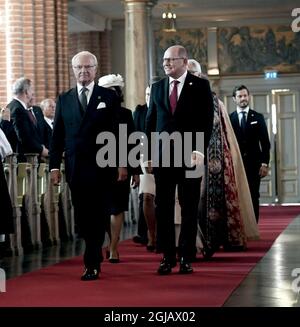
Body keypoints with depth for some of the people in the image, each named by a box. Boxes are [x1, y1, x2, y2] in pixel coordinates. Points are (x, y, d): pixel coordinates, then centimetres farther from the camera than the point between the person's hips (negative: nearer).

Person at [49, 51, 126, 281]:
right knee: (82, 217, 7)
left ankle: (92, 264, -2)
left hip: (102, 166, -3)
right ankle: (96, 255, 23)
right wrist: (55, 165, 3)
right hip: (75, 167, 3)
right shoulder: (64, 99, 11)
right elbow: (57, 136, 10)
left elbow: (119, 132, 2)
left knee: (98, 216, -5)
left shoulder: (109, 97, 5)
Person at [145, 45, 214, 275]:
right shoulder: (157, 87, 12)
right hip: (163, 155, 3)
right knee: (163, 207, 2)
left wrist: (199, 150, -11)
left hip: (190, 155, -3)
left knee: (189, 208, 3)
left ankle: (186, 257, 9)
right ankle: (168, 257, 7)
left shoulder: (200, 86, 1)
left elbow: (207, 121, -3)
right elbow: (151, 121, 13)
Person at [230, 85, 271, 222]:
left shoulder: (258, 117, 8)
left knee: (254, 198, 1)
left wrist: (265, 163, -3)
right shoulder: (229, 118, 5)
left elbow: (265, 142, 5)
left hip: (254, 165, 1)